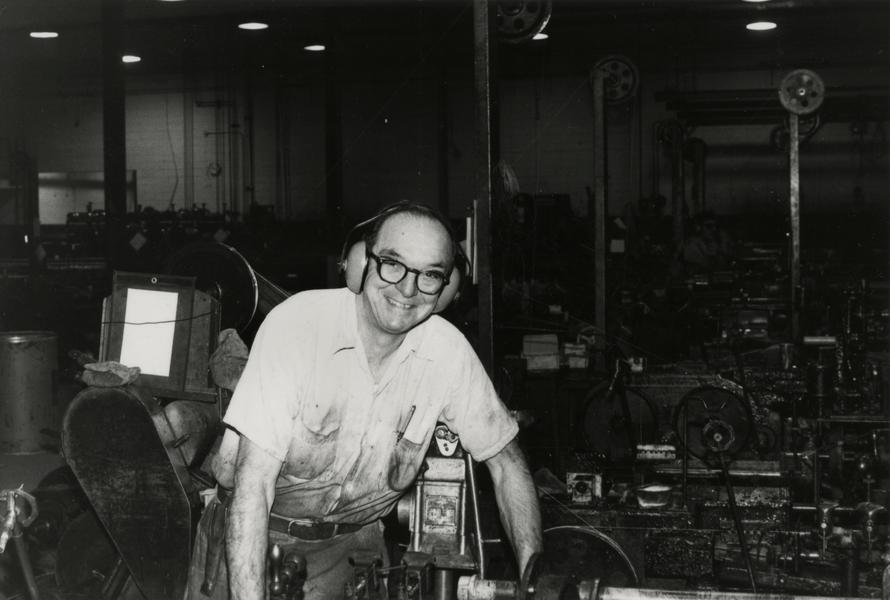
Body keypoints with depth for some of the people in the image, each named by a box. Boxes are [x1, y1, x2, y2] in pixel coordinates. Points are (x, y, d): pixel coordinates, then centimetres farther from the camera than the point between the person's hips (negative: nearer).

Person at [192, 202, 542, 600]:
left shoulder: (449, 350, -10)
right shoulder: (295, 324, -22)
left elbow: (505, 462, 2)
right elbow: (254, 481, -25)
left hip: (356, 537, 3)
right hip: (269, 530, -2)